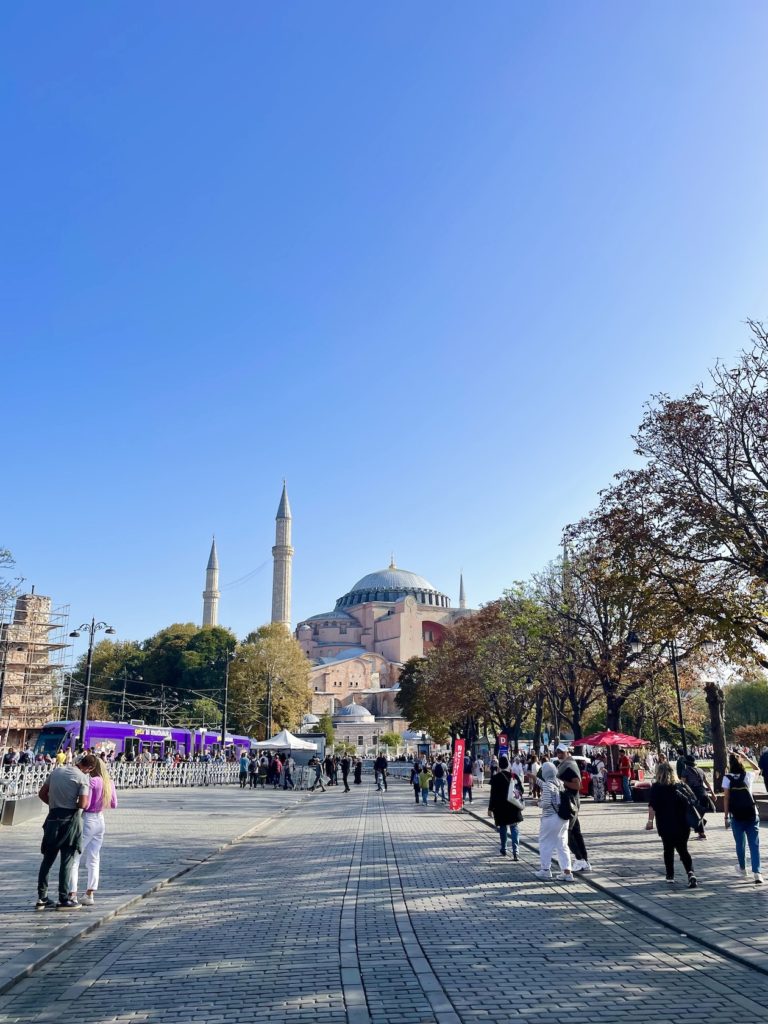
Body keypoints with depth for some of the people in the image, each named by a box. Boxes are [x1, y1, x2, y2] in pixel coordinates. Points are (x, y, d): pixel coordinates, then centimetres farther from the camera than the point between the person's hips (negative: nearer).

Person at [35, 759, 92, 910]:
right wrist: (88, 800, 5)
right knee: (67, 861, 3)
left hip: (53, 817, 5)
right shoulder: (83, 778, -10)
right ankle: (64, 900, 8)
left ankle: (42, 898, 19)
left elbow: (42, 794, 11)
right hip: (70, 819, -5)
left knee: (48, 859, 14)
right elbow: (82, 804, -17)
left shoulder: (56, 771, 8)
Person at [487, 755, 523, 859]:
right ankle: (515, 852, -7)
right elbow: (521, 790, 8)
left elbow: (493, 794, -12)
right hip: (514, 808, 2)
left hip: (501, 809, -2)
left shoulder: (496, 778, -12)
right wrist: (520, 802, 25)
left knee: (503, 829, 14)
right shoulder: (514, 776, -1)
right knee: (515, 829, 4)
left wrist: (490, 808, -6)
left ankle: (504, 850, 25)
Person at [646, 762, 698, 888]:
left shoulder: (656, 787, -3)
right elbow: (693, 800, 10)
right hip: (683, 825, 2)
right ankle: (690, 873, -15)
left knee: (668, 850, 15)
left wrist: (650, 821, -14)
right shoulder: (681, 786, 7)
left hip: (666, 825, -2)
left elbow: (652, 806, -14)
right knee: (683, 850, 7)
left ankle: (670, 876, 19)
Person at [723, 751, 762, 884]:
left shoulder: (727, 778, -6)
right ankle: (756, 873, -10)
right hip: (752, 814, 1)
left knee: (739, 844, 16)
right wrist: (746, 758, 23)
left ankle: (742, 869, 31)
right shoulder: (748, 775, 0)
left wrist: (726, 817, 0)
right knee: (754, 845, 1)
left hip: (736, 816, -1)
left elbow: (726, 798, -7)